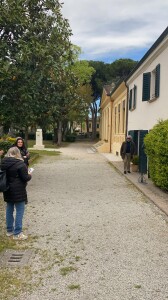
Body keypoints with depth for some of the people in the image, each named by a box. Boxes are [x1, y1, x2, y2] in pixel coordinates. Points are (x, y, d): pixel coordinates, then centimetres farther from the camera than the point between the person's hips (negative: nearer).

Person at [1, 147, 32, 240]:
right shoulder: (20, 164, -17)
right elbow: (25, 178, -15)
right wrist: (30, 175, 4)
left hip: (8, 190, 7)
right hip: (18, 191, -7)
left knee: (9, 210, 17)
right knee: (20, 211, 2)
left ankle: (9, 230, 28)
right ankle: (17, 233, 5)